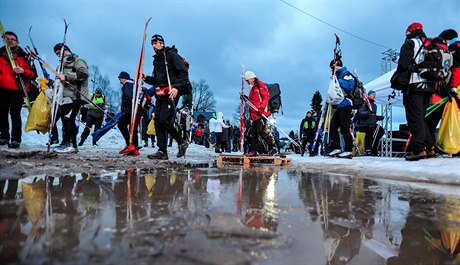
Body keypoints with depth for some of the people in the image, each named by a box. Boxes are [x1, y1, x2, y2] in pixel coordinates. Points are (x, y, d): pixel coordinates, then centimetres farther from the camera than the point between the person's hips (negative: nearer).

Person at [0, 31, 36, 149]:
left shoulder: (23, 56, 4)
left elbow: (33, 74, -1)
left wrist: (23, 71, -19)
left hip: (18, 89, -4)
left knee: (15, 113, -11)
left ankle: (16, 139, -8)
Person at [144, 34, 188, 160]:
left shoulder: (172, 55, -1)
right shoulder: (156, 60, 24)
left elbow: (183, 73, -11)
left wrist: (176, 87, -23)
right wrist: (146, 78, 9)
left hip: (171, 94, -8)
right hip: (160, 95, 8)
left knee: (164, 120, -16)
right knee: (157, 122, 2)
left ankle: (182, 142, 3)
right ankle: (162, 151, 5)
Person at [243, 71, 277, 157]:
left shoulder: (260, 85, -3)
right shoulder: (253, 88, 24)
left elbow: (266, 97, -14)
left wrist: (261, 107, -22)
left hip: (261, 113, -9)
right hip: (255, 114, 9)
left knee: (261, 131, -16)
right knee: (253, 132, 6)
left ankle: (272, 148, -9)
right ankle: (255, 151, 10)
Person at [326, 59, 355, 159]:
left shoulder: (346, 74, -4)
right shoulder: (339, 75, 23)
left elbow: (349, 86, -21)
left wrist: (337, 80, -18)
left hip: (345, 105, -9)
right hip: (339, 106, 9)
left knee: (344, 128, -9)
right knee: (332, 126, 5)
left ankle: (348, 151, -6)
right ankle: (336, 148, 8)